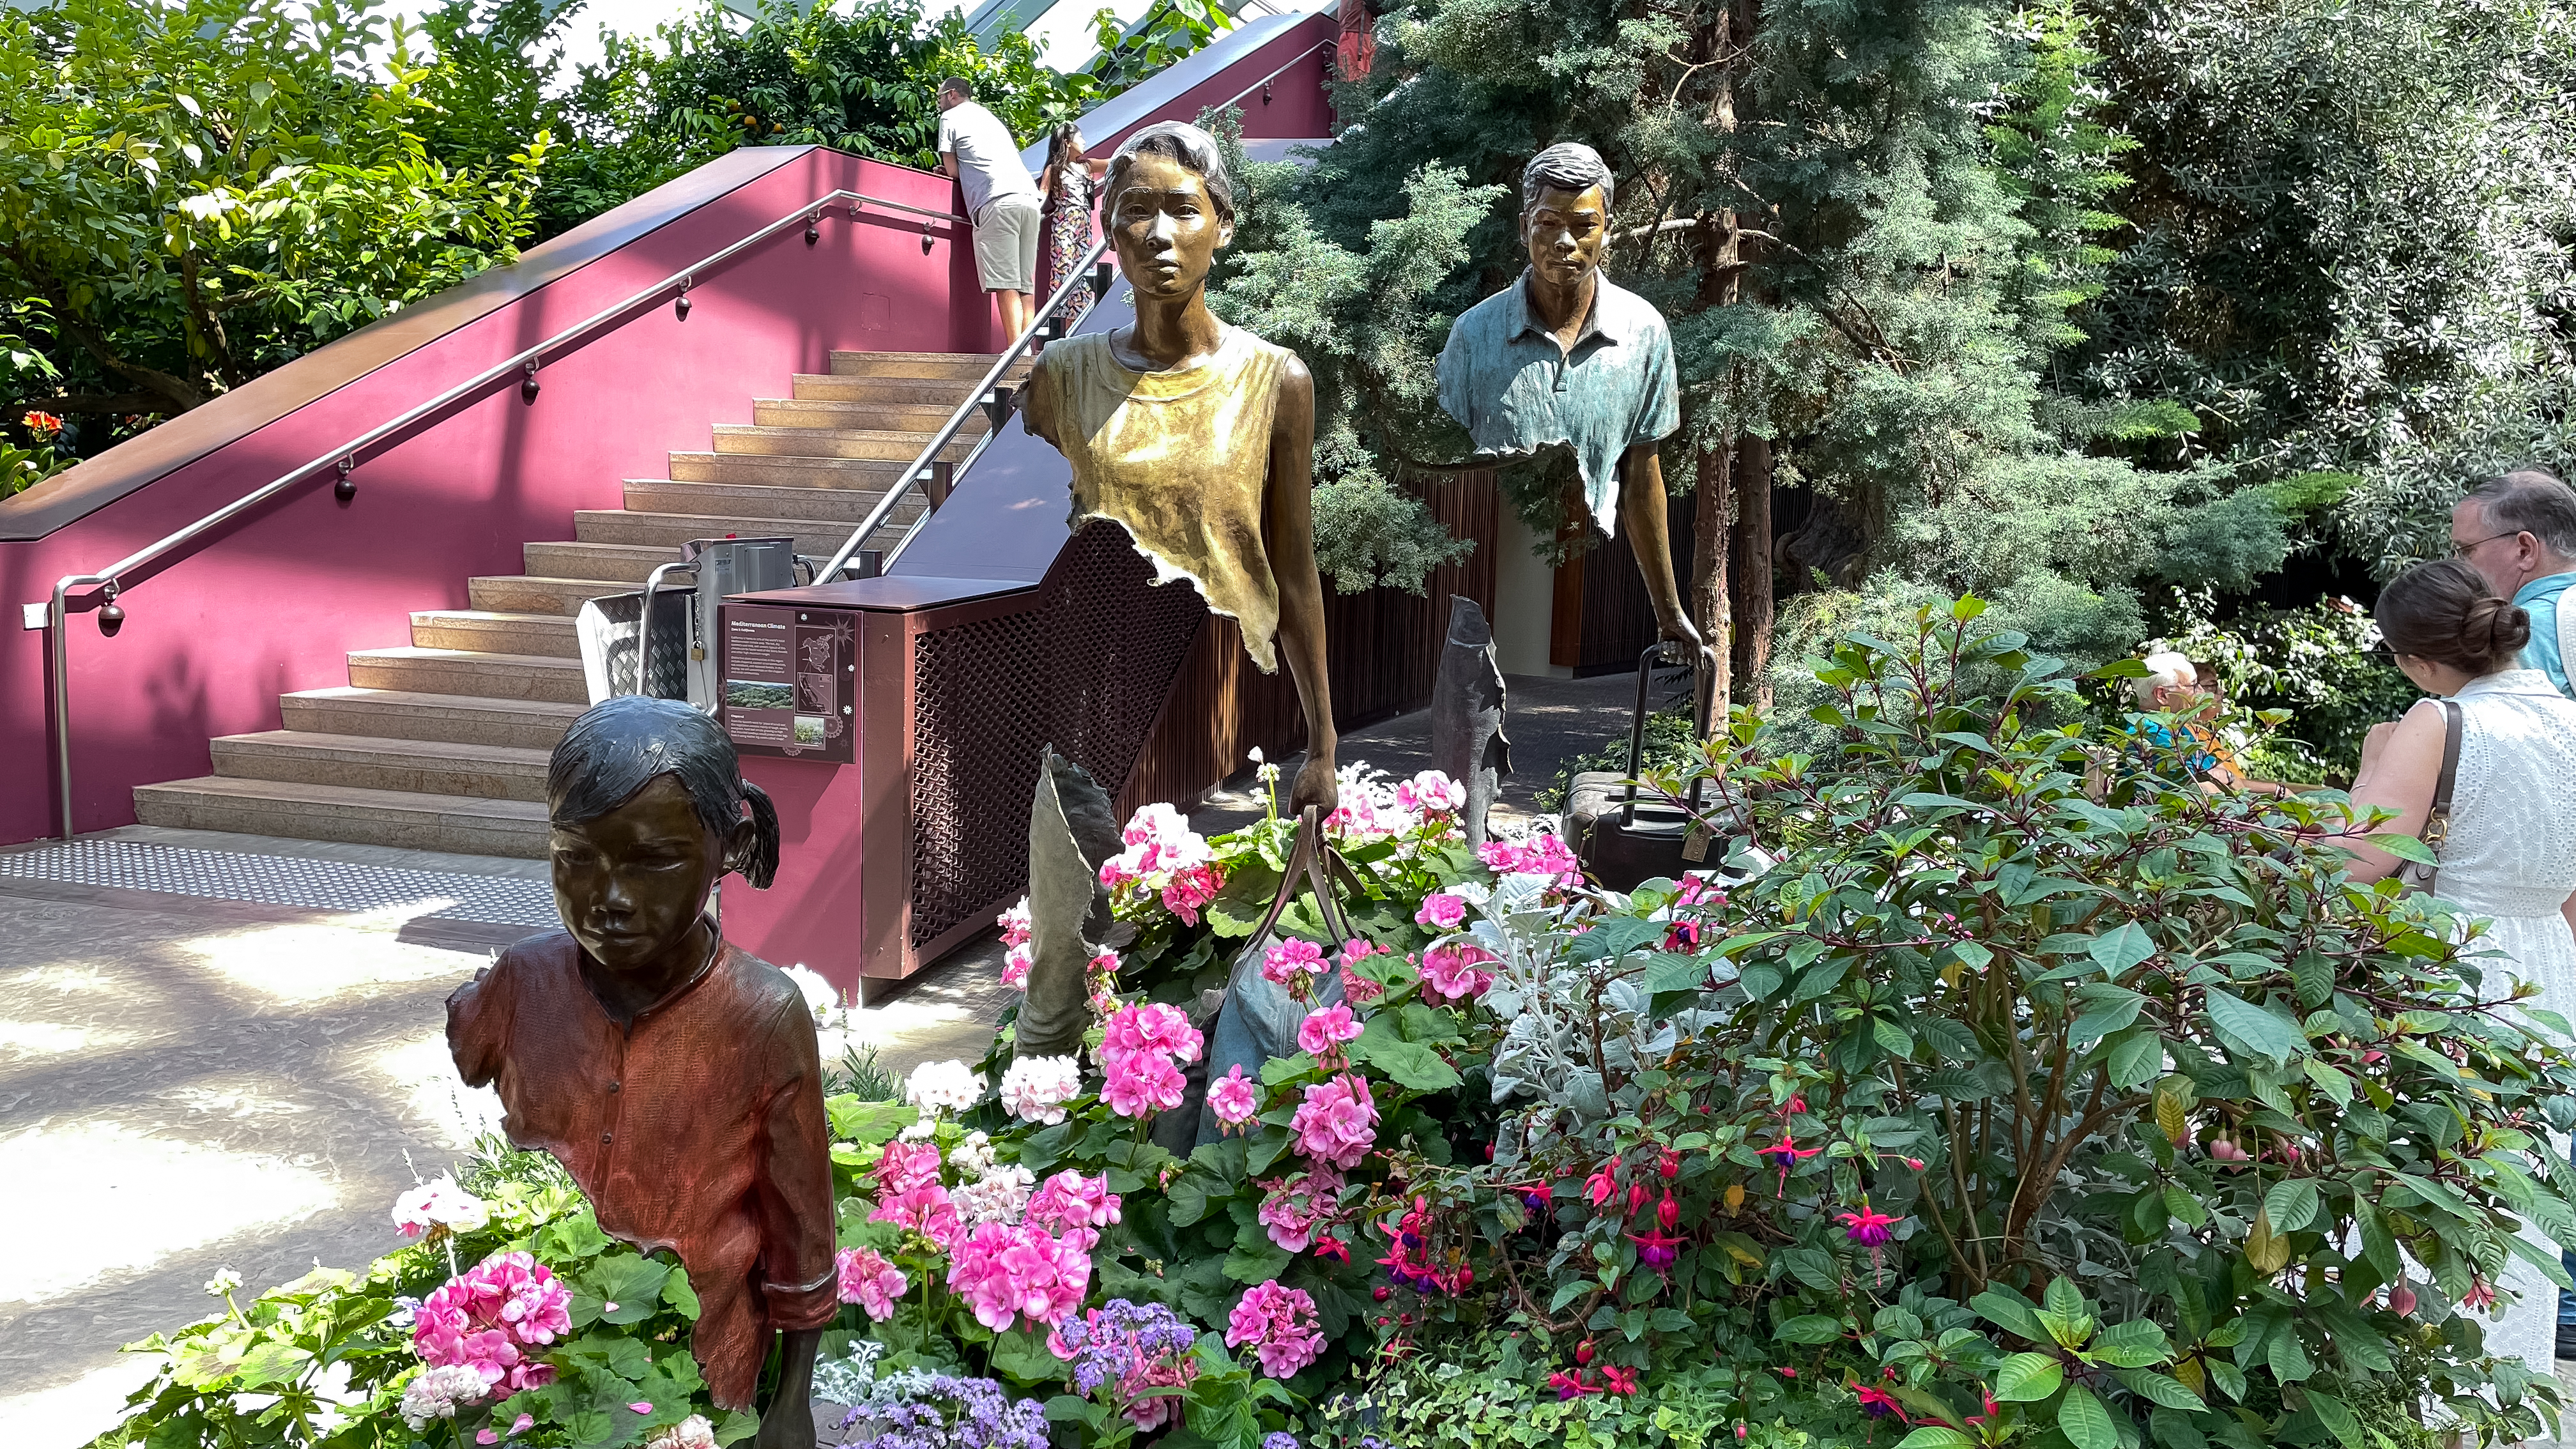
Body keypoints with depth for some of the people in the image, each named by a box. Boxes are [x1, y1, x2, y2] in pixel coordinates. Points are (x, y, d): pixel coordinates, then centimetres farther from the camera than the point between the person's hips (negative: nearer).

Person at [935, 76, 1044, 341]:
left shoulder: (951, 117, 13)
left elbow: (953, 170, 8)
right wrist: (952, 170, 34)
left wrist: (949, 170, 31)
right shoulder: (990, 116, 34)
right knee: (1025, 286, 3)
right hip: (1029, 198, 7)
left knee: (1006, 285, -12)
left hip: (998, 202, -7)